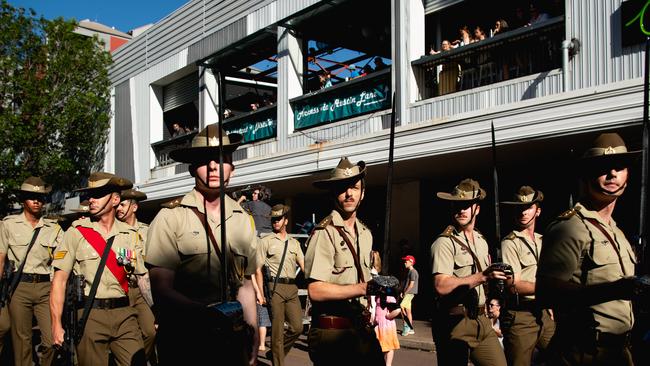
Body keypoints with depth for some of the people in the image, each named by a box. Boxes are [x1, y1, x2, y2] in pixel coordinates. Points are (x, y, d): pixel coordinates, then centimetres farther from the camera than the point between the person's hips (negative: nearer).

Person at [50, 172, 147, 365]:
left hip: (124, 314, 1)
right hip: (90, 314, -1)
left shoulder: (130, 234, 6)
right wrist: (57, 325, -9)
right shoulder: (76, 232, 0)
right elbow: (60, 280, -2)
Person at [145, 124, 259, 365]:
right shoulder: (170, 218, -7)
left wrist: (252, 338, 6)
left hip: (232, 339, 4)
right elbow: (161, 291, -13)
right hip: (182, 343, -4)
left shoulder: (243, 220, 7)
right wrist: (205, 315, -27)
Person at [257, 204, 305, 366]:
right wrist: (261, 293, -7)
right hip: (276, 287, -4)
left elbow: (304, 266, 12)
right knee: (277, 329, -1)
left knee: (297, 327, 3)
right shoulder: (266, 240, 4)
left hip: (292, 287, 4)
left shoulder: (294, 243, 16)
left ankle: (278, 351, 26)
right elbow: (259, 269, 0)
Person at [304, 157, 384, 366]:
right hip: (332, 333, -7)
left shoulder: (366, 235, 13)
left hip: (362, 330, 7)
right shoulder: (324, 233, -12)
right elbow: (316, 290, -20)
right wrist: (362, 288, -22)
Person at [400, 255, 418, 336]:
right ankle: (410, 329, 12)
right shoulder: (408, 271, 18)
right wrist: (402, 292, 8)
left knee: (401, 306, -20)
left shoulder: (413, 272, -11)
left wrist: (405, 293, -12)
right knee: (408, 311, 9)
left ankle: (406, 326, -14)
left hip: (410, 293, -10)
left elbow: (411, 285, -16)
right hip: (407, 294, 10)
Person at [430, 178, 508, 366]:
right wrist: (482, 276, -27)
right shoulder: (444, 243, -9)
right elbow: (441, 287, -22)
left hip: (480, 320, 7)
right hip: (455, 323, -7)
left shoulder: (482, 241, 15)